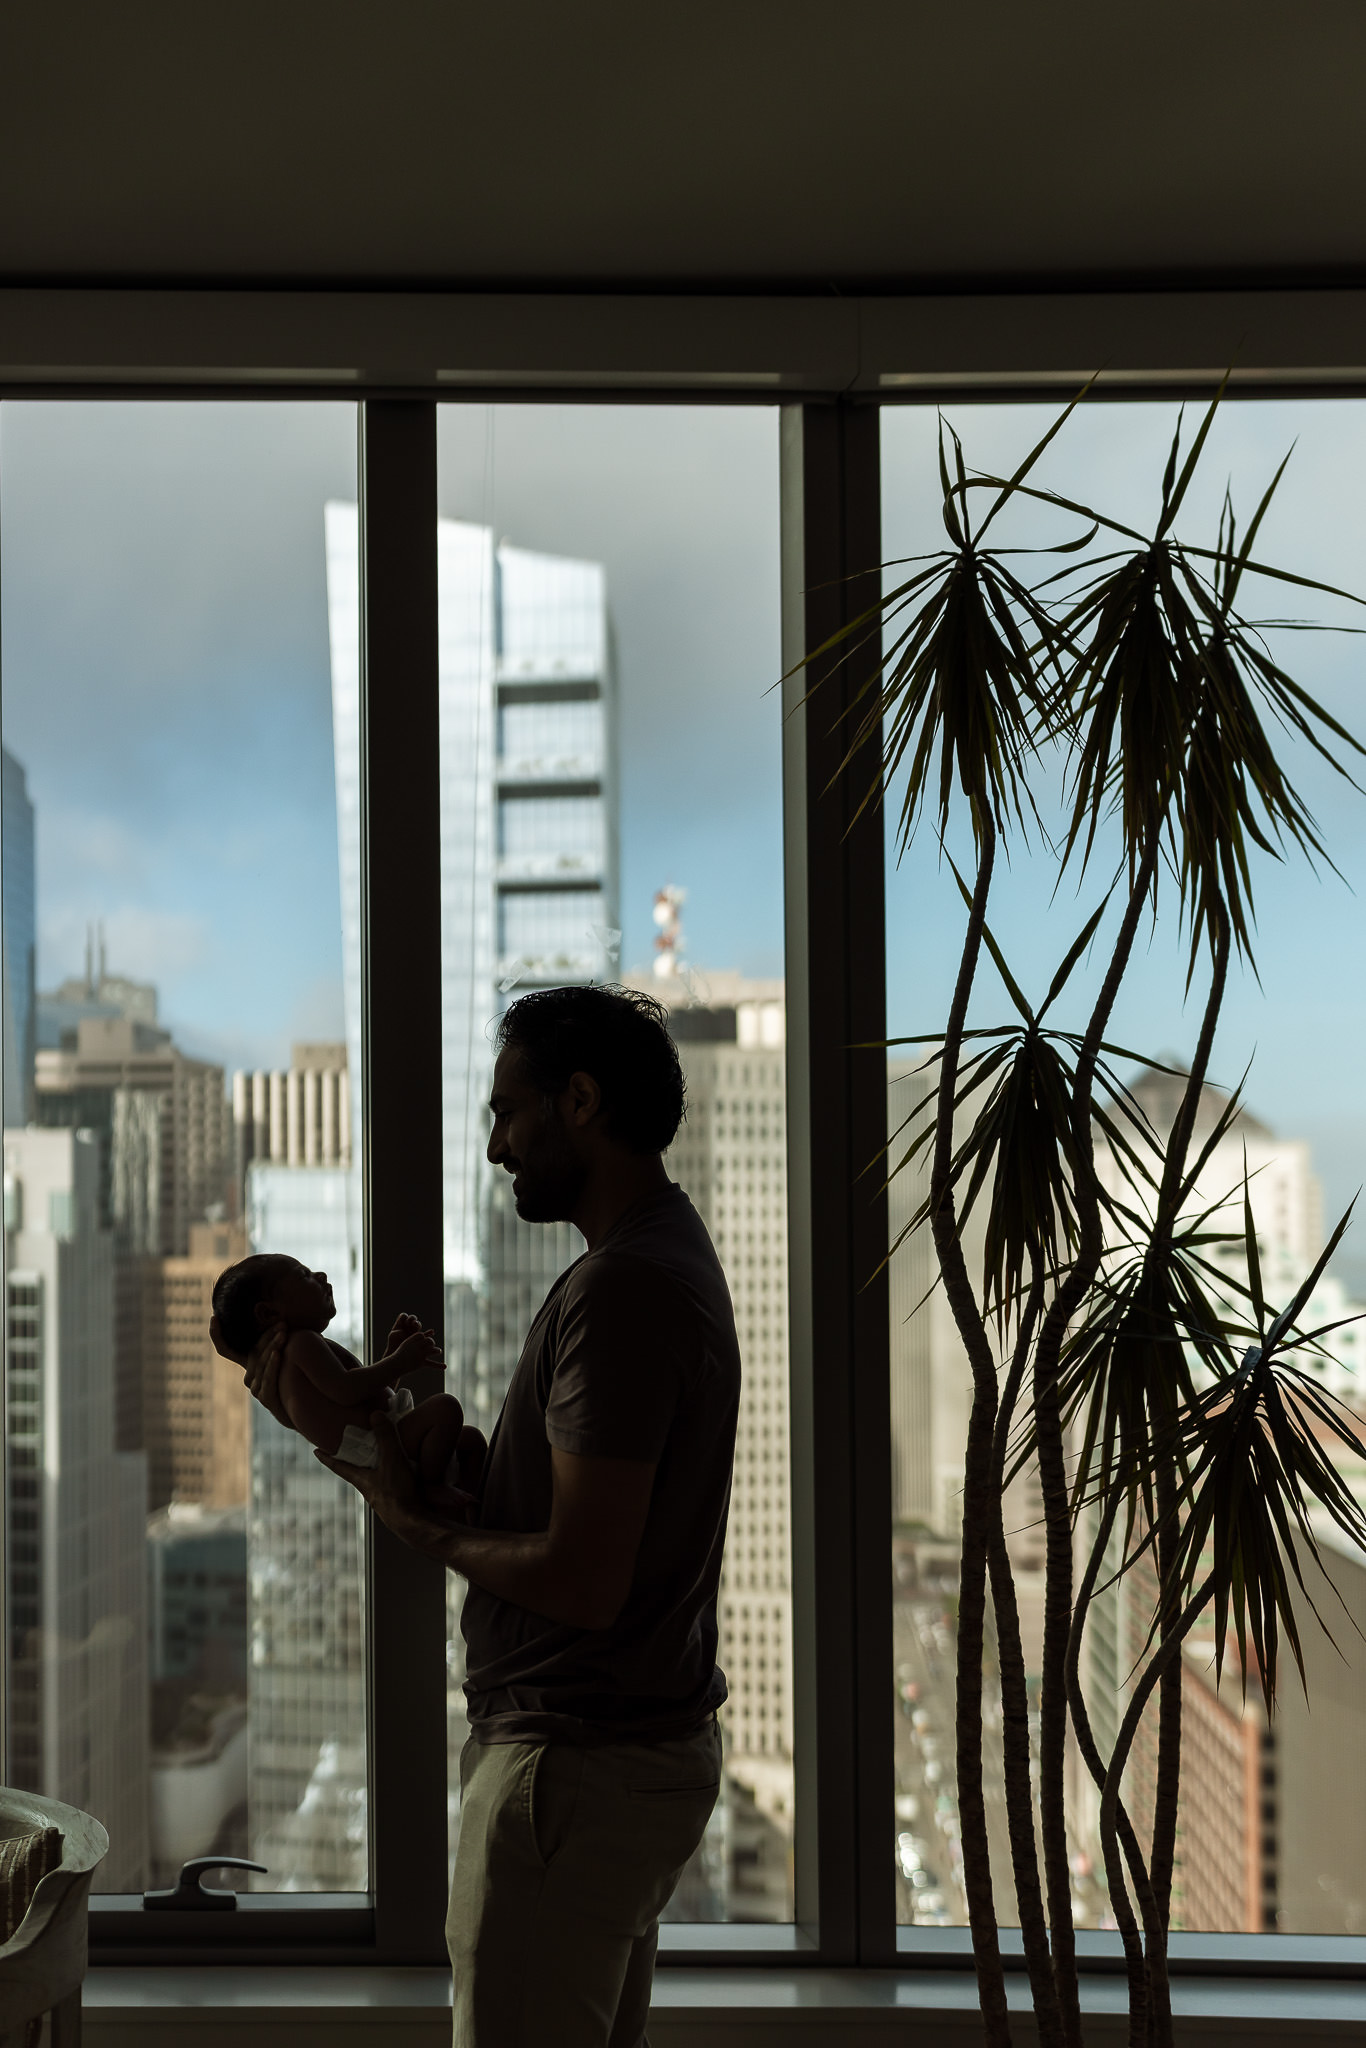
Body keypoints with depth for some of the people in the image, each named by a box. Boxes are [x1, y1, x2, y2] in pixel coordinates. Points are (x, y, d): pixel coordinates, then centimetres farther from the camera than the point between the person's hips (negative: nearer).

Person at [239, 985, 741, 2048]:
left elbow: (580, 1582, -26)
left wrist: (421, 1527, -10)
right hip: (654, 1746, 11)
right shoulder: (667, 1252, 12)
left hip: (580, 1763, -11)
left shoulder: (621, 1289, -22)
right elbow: (521, 1480, 15)